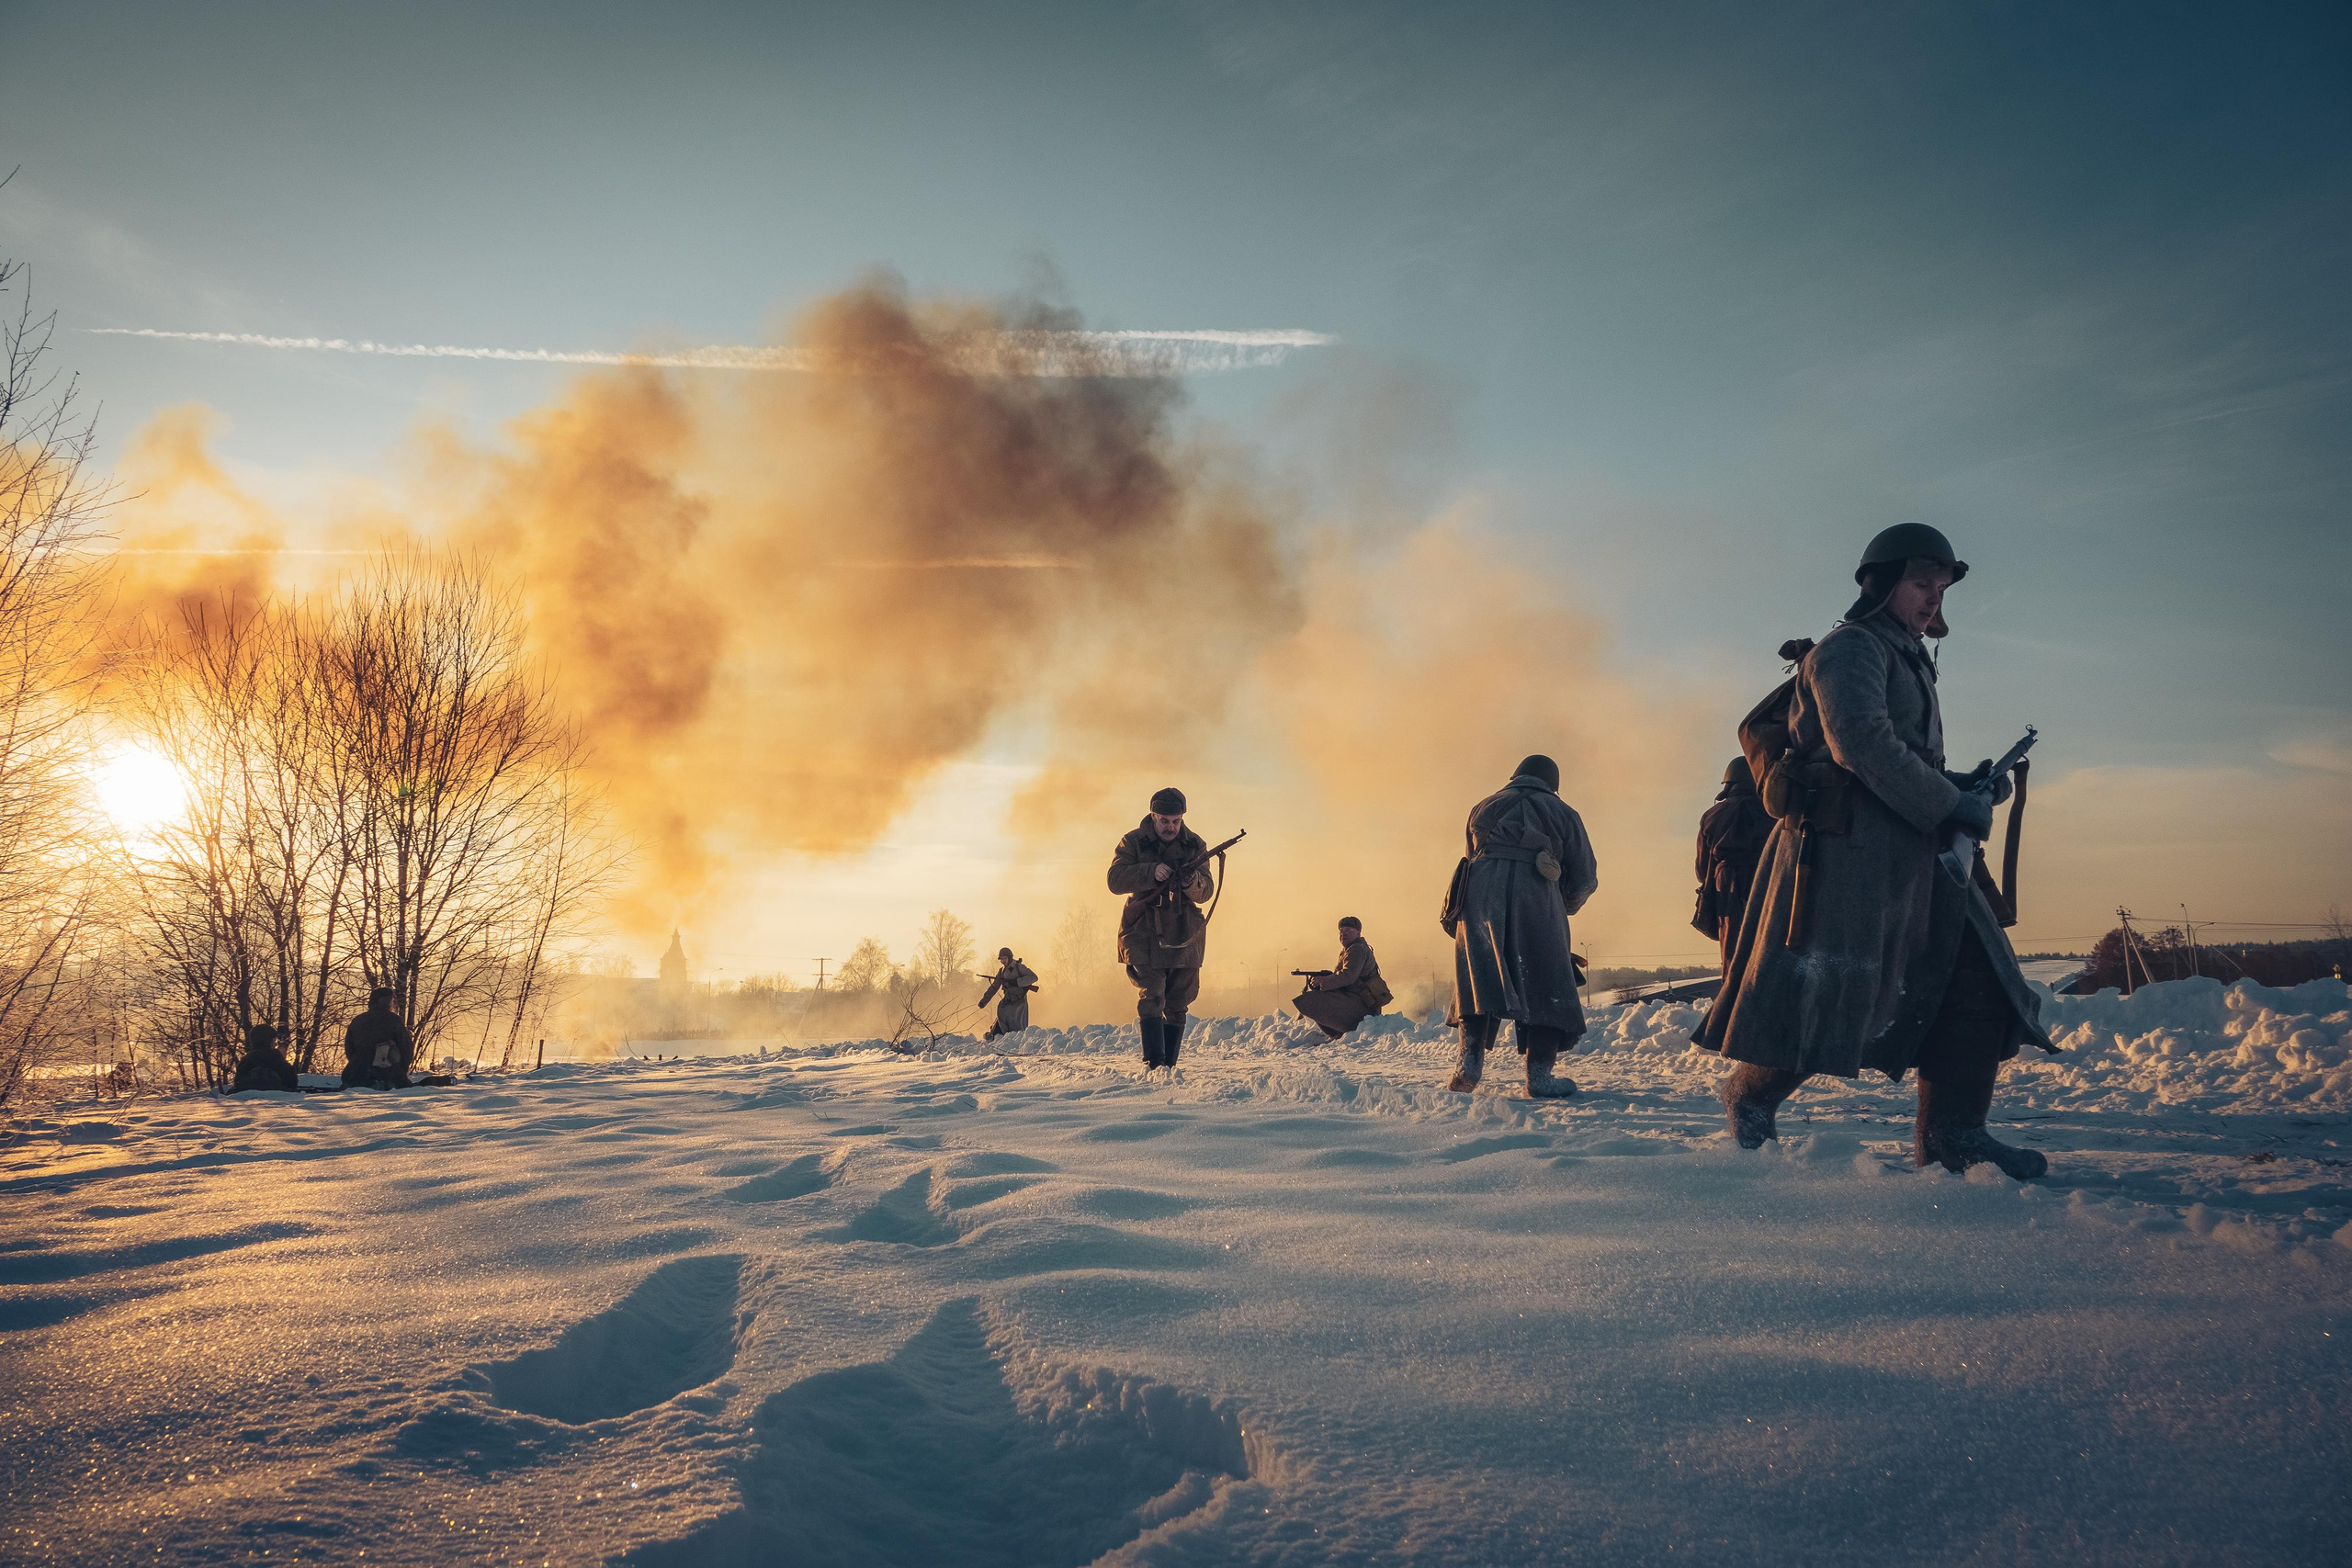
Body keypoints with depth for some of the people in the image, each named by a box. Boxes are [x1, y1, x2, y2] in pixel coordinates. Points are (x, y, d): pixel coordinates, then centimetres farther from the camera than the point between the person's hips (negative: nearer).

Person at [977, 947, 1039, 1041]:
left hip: (1019, 999, -6)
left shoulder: (1019, 967, -5)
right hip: (1008, 1000, 6)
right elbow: (994, 987, 19)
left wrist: (1016, 982, -22)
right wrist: (984, 1000, 10)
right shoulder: (1002, 971, 14)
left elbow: (1034, 977, -15)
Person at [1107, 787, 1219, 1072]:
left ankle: (1169, 1065, 18)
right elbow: (1116, 880, -12)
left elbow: (1206, 893, 0)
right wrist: (1151, 872, -26)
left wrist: (1192, 881, -24)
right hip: (1145, 934, -3)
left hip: (1185, 936, 3)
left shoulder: (1195, 845, 5)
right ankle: (1154, 1065, -19)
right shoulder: (1133, 842, -1)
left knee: (1177, 1006, 8)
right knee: (1151, 998, -15)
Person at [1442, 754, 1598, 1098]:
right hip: (1536, 898, -2)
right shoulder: (1561, 812, 21)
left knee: (1478, 977, 7)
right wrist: (1565, 907, 35)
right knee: (1544, 984, 3)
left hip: (1478, 891, 2)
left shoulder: (1483, 808, 28)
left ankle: (1470, 1060, -6)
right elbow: (1585, 878, 17)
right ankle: (1539, 1074, -3)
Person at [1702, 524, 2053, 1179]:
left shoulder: (1908, 661, 26)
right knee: (1820, 995, -7)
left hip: (1910, 855, 10)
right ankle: (1748, 1099, 15)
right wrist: (1949, 806, -16)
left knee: (1975, 978, 1)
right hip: (1844, 849, -10)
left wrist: (1967, 786, 7)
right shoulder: (1850, 647, -4)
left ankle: (1951, 1134, 6)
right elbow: (1863, 744, -19)